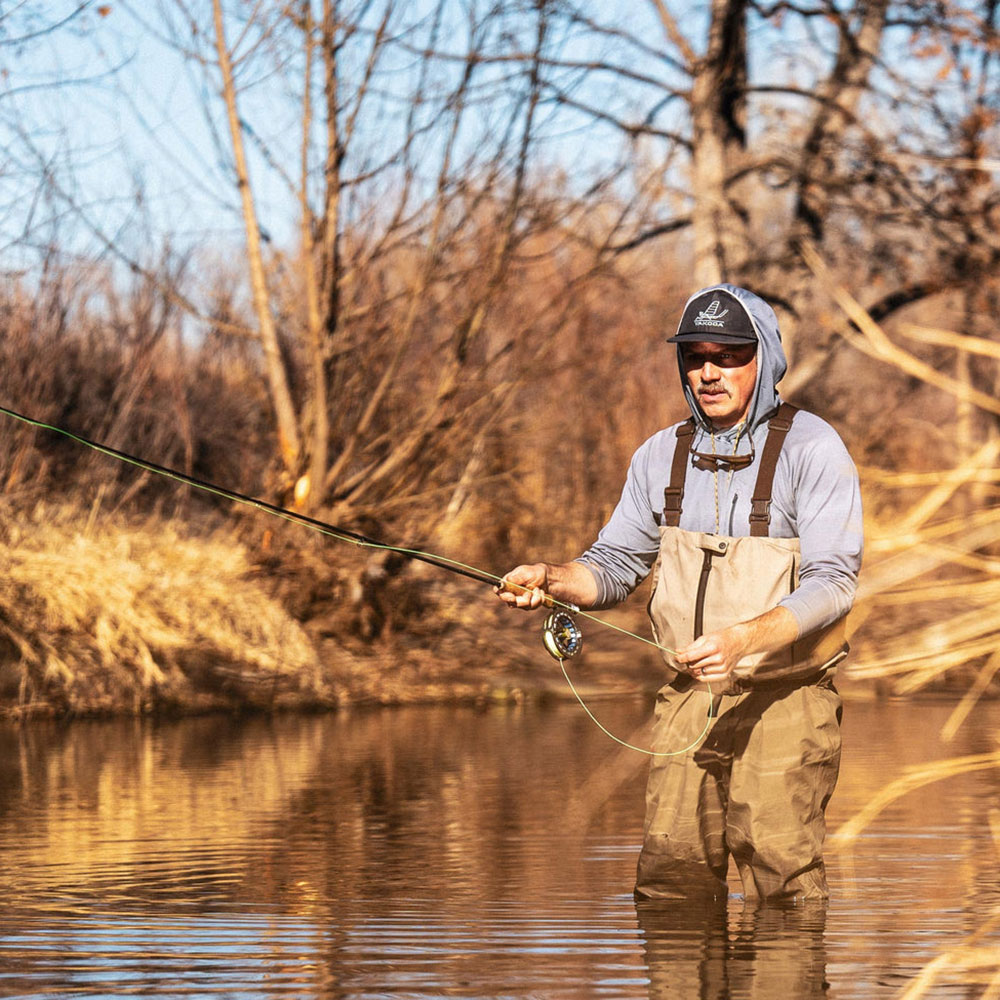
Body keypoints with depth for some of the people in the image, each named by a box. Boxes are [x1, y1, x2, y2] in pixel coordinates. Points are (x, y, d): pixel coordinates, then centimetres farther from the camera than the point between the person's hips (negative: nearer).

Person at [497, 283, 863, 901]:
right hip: (689, 696, 5)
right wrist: (552, 580, -8)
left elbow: (832, 583, -16)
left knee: (781, 872, -14)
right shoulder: (662, 456, 9)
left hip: (785, 695, -5)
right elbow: (614, 565, 15)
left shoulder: (811, 449, -8)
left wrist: (743, 640, -32)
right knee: (670, 870, -2)